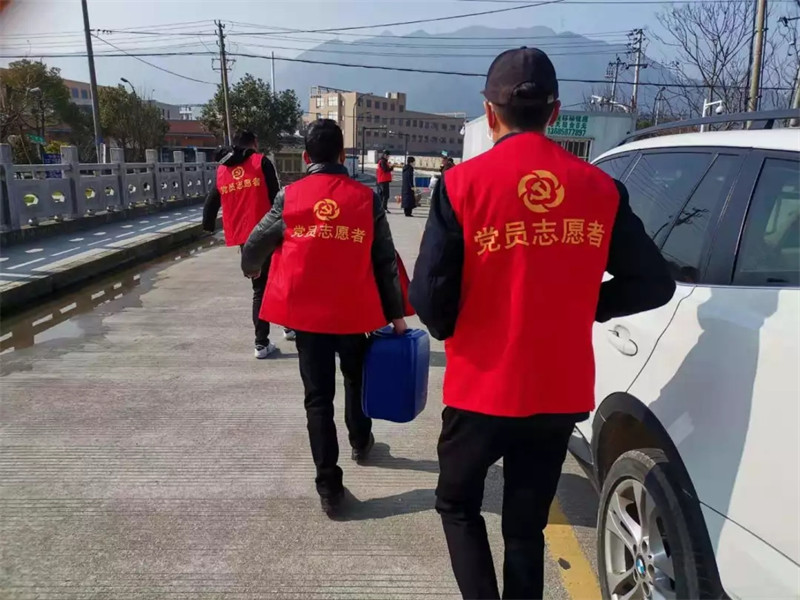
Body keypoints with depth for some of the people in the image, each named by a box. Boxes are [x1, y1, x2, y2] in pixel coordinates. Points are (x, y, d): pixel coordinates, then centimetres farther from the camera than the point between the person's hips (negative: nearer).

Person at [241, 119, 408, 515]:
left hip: (306, 313, 0)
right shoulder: (367, 198, -3)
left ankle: (329, 487, 10)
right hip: (355, 312, 1)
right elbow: (385, 261, -2)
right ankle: (360, 442, 47)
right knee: (357, 379, 25)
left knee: (318, 396, 8)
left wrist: (250, 268, 31)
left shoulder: (289, 197, -2)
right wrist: (395, 314, 5)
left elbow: (256, 245, 8)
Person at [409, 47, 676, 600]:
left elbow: (430, 297, -14)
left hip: (482, 390, -3)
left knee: (458, 505, 22)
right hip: (561, 392, 3)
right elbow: (654, 284, 4)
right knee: (527, 526, 20)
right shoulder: (601, 188, -2)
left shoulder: (463, 184, -12)